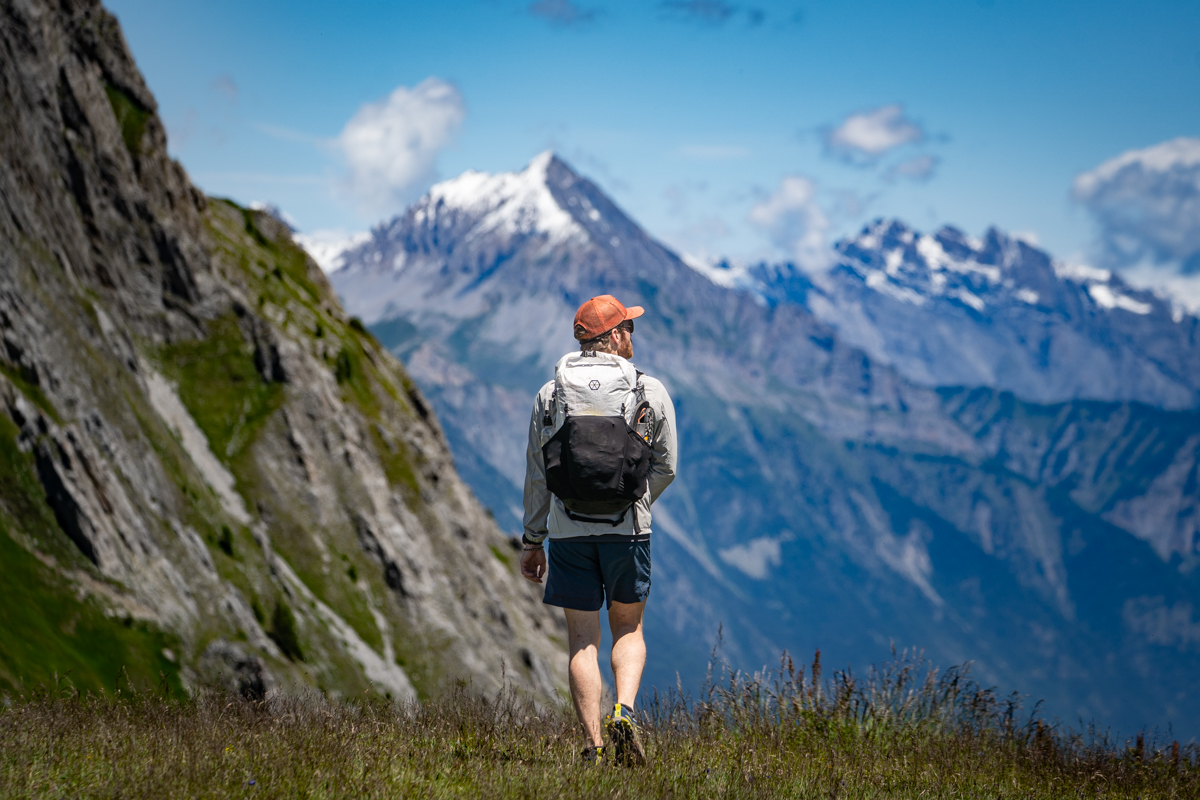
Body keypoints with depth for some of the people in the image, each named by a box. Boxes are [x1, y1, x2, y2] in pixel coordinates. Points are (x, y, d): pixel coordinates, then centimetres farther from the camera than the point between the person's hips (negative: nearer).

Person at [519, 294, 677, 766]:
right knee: (628, 628, 17)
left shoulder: (550, 394, 6)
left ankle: (595, 748, -2)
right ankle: (623, 712, -7)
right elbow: (665, 467, 6)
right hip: (627, 527, -1)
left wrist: (532, 540, 12)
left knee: (583, 641, 5)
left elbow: (536, 475, 6)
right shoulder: (651, 392, 2)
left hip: (568, 530, 1)